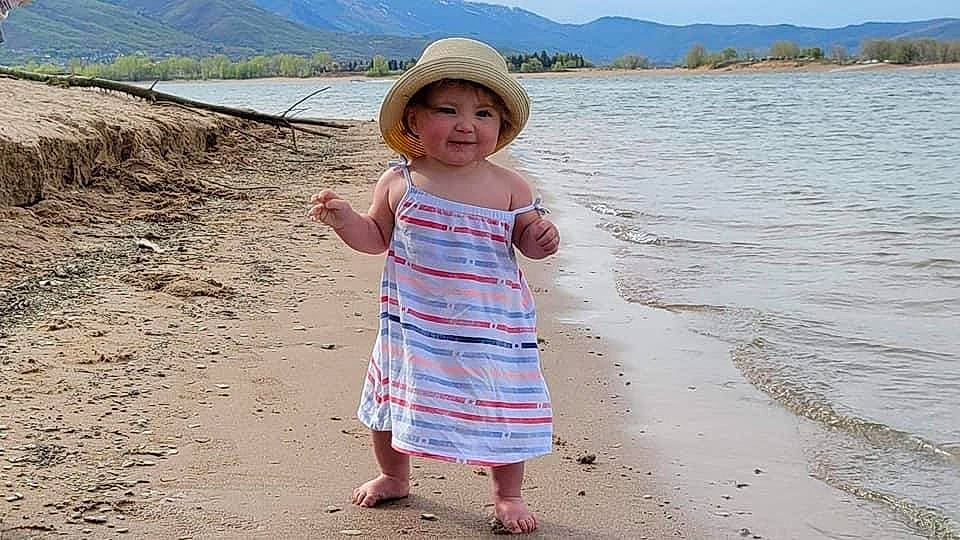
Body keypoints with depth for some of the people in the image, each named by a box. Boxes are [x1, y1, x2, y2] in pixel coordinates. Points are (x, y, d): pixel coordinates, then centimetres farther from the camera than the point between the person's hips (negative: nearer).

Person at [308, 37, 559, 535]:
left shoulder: (509, 187, -8)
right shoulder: (398, 182, -6)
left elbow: (524, 237, 4)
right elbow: (376, 237, 7)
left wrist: (541, 237, -18)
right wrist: (343, 219, -11)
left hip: (490, 326, -1)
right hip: (415, 325, 2)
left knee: (503, 409, 5)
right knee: (392, 399, 17)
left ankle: (507, 495, 30)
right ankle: (393, 477, 46)